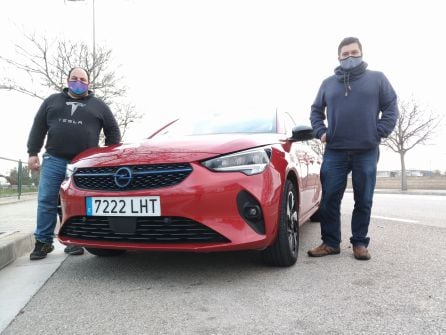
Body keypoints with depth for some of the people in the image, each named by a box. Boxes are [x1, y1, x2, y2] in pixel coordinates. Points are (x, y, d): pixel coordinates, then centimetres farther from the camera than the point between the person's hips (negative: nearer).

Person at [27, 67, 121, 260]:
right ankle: (43, 242, 9)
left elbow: (113, 131, 12)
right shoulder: (52, 101, 16)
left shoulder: (99, 106, 12)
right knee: (46, 201, -1)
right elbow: (38, 127, 14)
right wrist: (33, 153, 4)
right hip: (53, 160, 2)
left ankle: (75, 242, 12)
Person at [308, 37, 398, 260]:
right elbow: (316, 110, 21)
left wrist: (379, 132, -6)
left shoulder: (377, 78, 10)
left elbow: (391, 107, 7)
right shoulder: (328, 83, 15)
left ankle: (359, 243, 17)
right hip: (335, 152, 1)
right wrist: (321, 132, 5)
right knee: (329, 200, -1)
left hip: (367, 152, -1)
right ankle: (330, 242, 10)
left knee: (363, 201, 4)